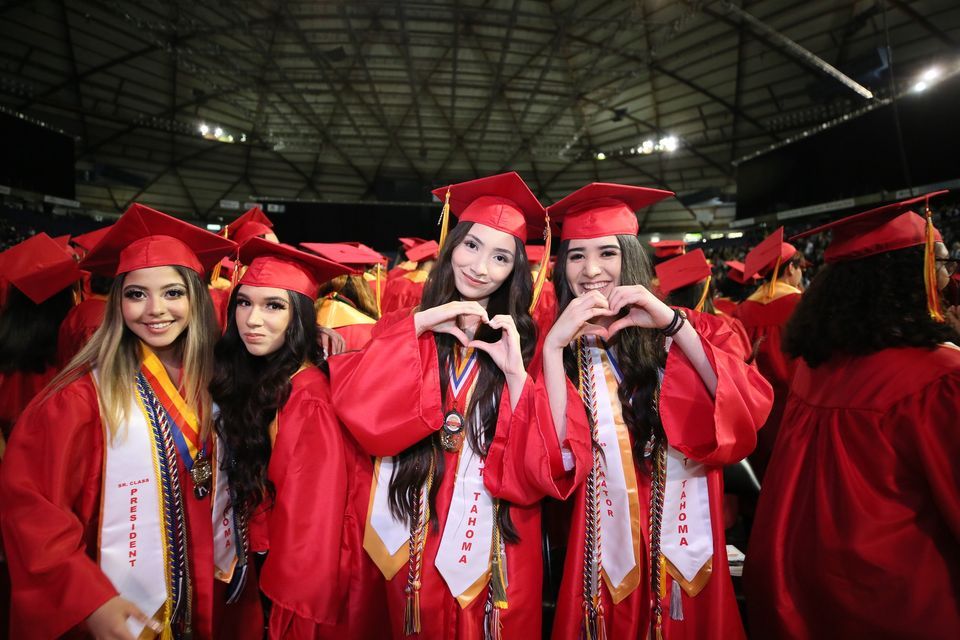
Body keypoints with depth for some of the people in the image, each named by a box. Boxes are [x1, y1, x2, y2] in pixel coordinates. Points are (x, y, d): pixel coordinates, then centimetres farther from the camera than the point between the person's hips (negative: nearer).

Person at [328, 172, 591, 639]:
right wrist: (420, 323, -20)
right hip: (415, 536, 1)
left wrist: (515, 373, -22)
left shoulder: (524, 341, -3)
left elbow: (548, 463, -11)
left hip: (496, 540, 0)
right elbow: (353, 405, -18)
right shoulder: (405, 329, 0)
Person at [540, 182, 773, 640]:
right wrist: (554, 345, -23)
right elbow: (556, 457, -15)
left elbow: (750, 411, -16)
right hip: (605, 549, 0)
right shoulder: (558, 348, -2)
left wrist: (673, 323, -22)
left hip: (686, 544, 1)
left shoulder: (684, 330, -1)